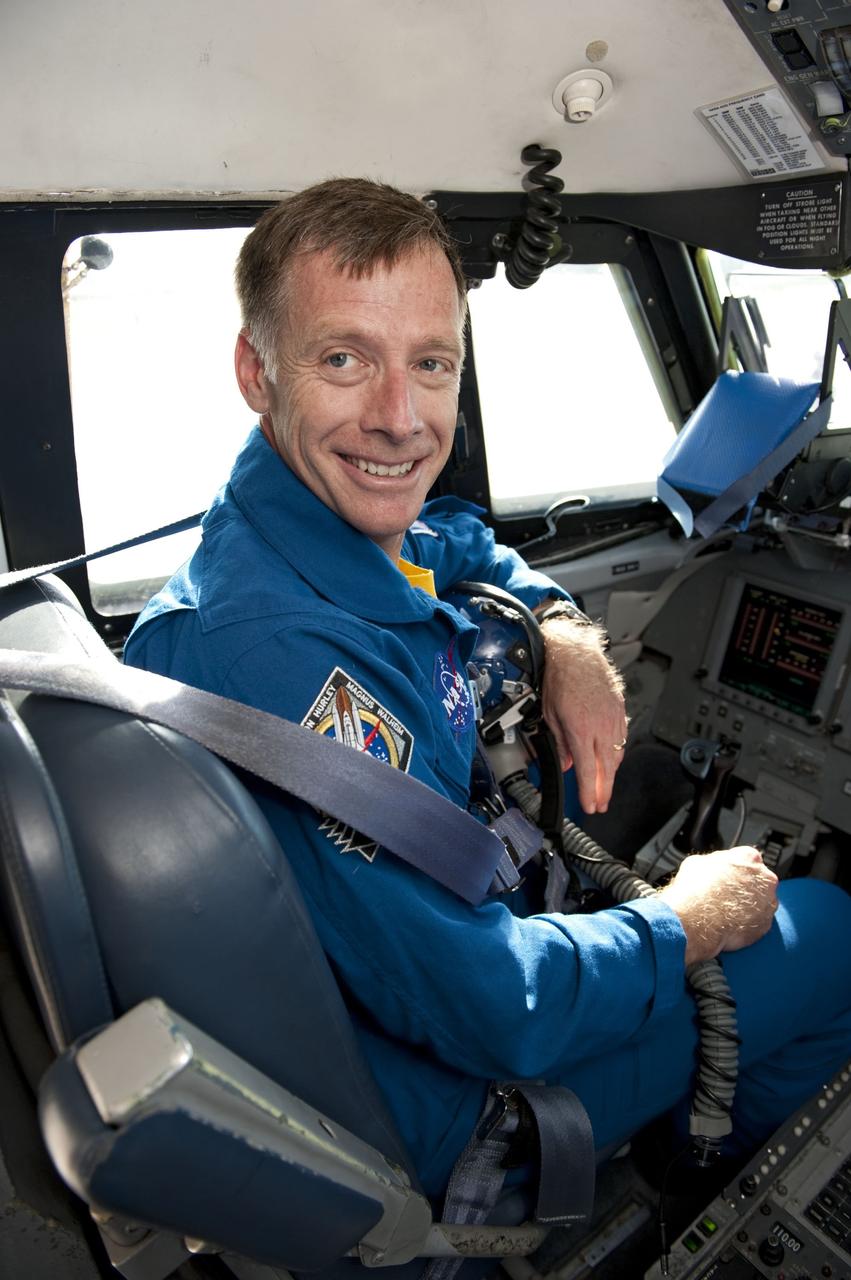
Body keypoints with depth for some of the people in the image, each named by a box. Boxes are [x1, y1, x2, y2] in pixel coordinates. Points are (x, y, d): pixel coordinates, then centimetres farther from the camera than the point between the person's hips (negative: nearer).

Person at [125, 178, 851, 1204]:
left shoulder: (351, 517, -10)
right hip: (443, 1107, -8)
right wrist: (687, 925, -13)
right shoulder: (287, 659, -38)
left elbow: (465, 543, 13)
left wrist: (564, 639, -7)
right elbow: (496, 1011, -32)